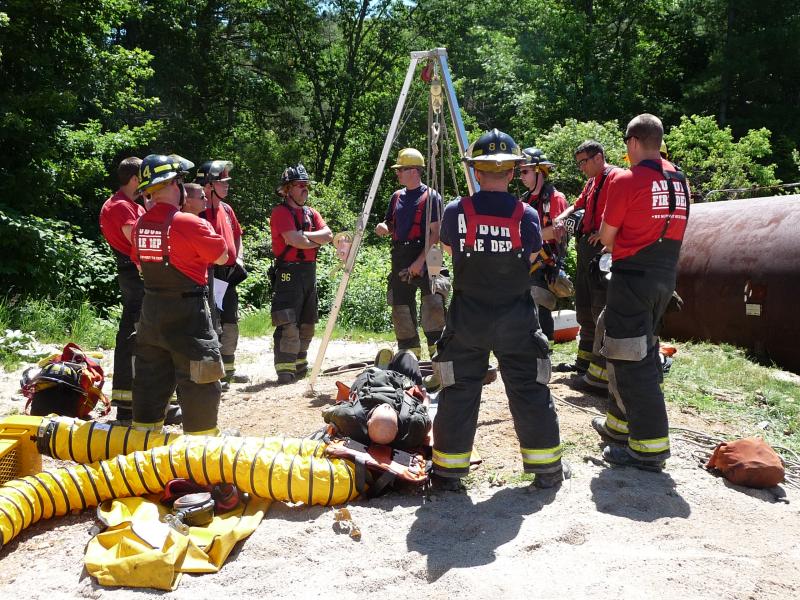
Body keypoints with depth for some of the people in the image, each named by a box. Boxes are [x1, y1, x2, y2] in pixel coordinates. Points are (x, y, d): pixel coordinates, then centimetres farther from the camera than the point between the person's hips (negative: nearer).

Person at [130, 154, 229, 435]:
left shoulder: (140, 224, 3)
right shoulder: (189, 223, -17)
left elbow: (140, 265, 14)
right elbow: (222, 256, -7)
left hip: (151, 311, 7)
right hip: (186, 314, -7)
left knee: (151, 377, 17)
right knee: (198, 381, 3)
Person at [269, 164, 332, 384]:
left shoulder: (310, 213, 18)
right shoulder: (281, 212, -6)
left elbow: (328, 235, 3)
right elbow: (294, 240, -20)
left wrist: (304, 235, -12)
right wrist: (317, 241, -3)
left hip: (310, 272, 8)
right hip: (289, 272, -8)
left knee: (306, 324, 14)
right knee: (288, 324, -12)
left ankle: (300, 365, 26)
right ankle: (285, 370, -10)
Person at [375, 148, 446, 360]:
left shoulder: (431, 196, -4)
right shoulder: (397, 197, 15)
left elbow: (435, 233, -10)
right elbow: (391, 224, 23)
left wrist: (420, 261, -18)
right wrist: (384, 227, -2)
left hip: (425, 258, -7)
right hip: (400, 258, 7)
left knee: (432, 306, -15)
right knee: (401, 308, 8)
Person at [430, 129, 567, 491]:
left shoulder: (455, 212, -8)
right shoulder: (526, 215, -8)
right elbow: (532, 259, 5)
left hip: (466, 319, 0)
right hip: (516, 321, 0)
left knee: (458, 393, 8)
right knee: (530, 392, 11)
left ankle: (448, 471, 15)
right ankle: (547, 468, 21)